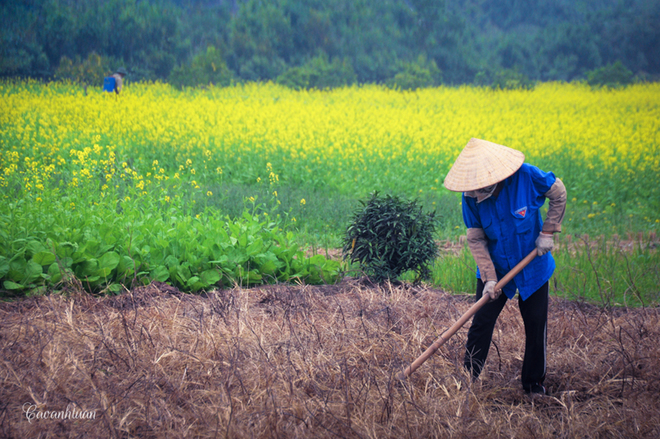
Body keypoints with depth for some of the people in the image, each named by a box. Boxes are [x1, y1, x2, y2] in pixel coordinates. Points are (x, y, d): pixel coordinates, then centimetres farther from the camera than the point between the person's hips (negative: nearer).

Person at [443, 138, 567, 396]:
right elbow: (475, 239, -12)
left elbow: (558, 193, -8)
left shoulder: (526, 176, -27)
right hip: (496, 268, 0)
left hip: (532, 266, 0)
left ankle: (534, 384, 23)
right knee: (481, 321, -6)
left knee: (536, 325, 6)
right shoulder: (471, 196, -21)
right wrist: (488, 277, -20)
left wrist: (548, 232, -11)